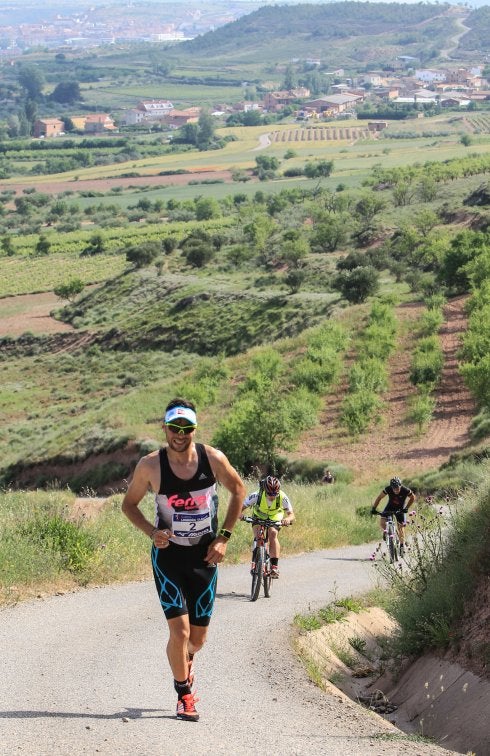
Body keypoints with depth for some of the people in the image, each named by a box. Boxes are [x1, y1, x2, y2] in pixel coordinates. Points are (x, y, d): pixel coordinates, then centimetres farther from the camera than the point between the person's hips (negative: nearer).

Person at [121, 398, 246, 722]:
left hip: (205, 556, 2)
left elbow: (238, 490, 6)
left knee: (198, 638, 9)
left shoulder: (213, 458, -11)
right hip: (168, 554, -2)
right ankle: (184, 695, 9)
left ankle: (186, 661, 46)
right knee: (180, 632, -13)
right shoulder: (150, 465, -13)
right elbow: (129, 504, 2)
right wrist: (152, 531, -16)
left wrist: (224, 538, 0)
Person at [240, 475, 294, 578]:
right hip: (259, 516, 1)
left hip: (275, 517, -1)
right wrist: (240, 514, -50)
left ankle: (275, 566, -27)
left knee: (273, 533, -27)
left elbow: (291, 514, -30)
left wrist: (288, 519, -53)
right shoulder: (257, 495, -34)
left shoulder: (282, 497, -32)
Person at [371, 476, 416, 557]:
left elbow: (412, 498, -11)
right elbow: (379, 497, -14)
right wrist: (374, 508, -20)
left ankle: (402, 545, 10)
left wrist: (406, 508, -19)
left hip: (400, 509, -1)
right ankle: (385, 532, 12)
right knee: (382, 521, -21)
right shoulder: (388, 489, -27)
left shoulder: (405, 490, -29)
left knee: (400, 527, -6)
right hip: (390, 507, 1)